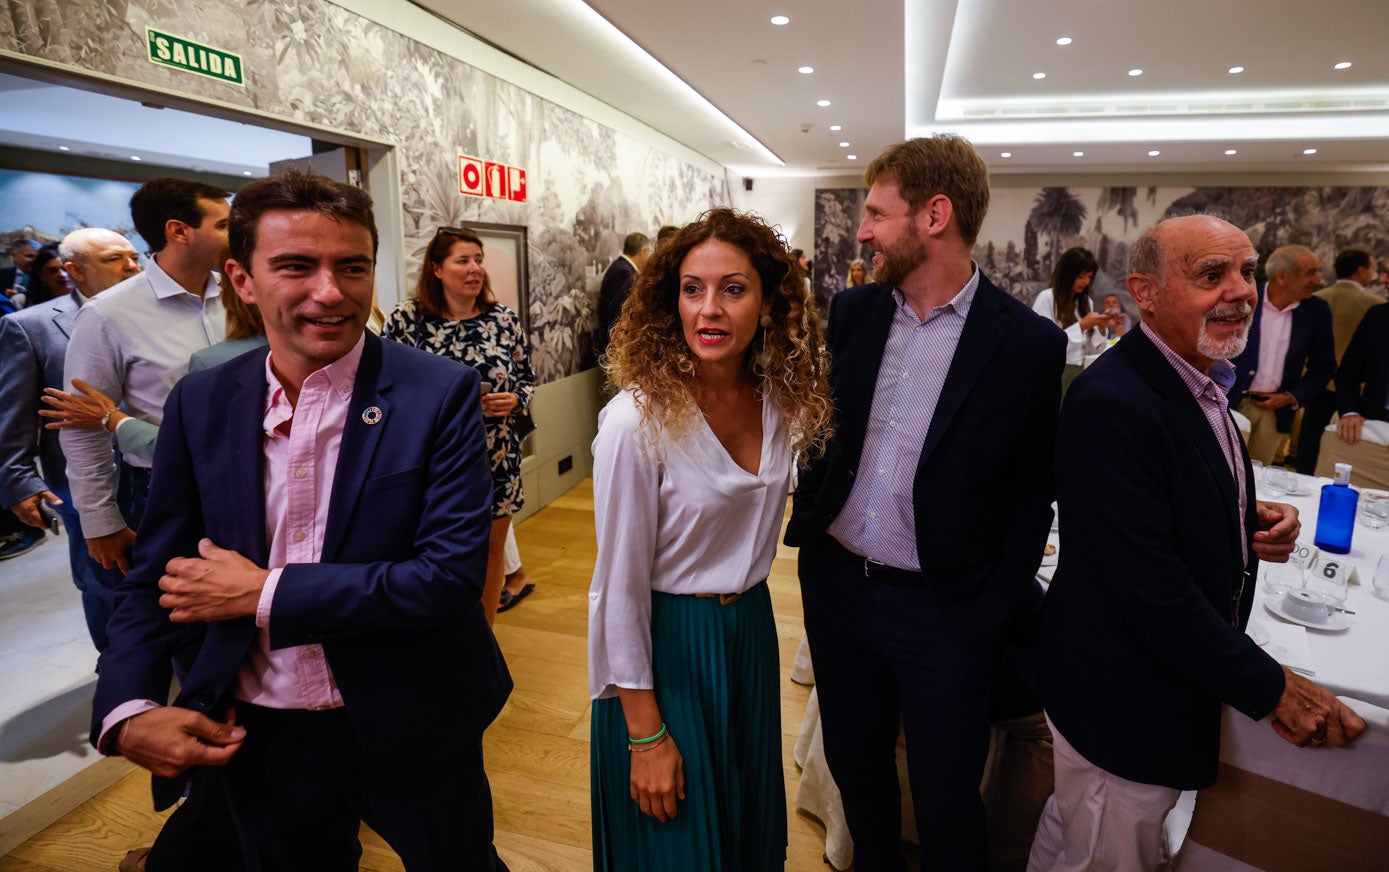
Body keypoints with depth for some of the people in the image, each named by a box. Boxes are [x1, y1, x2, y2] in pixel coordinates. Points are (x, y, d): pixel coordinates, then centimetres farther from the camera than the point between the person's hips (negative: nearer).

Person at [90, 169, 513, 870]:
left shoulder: (440, 394, -16)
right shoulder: (200, 402, -3)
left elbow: (453, 572, -21)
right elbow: (157, 576, 3)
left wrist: (265, 593, -19)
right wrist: (128, 713, -12)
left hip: (410, 732, -2)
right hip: (257, 737, 3)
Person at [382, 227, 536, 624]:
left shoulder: (504, 319, 1)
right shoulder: (407, 319, -6)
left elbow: (527, 379, 9)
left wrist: (514, 400, -11)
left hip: (498, 459, 3)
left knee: (492, 549, 15)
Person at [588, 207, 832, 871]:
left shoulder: (784, 401, -6)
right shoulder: (637, 421, -24)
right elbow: (619, 588, -18)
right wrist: (646, 735, -13)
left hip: (752, 633, 6)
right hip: (665, 646, -5)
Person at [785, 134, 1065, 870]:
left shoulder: (1028, 344, -12)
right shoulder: (852, 311, 0)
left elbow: (1030, 498, -6)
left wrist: (997, 611, -7)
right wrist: (808, 519, 4)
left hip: (943, 609, -4)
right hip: (835, 584, 4)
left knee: (947, 803, 14)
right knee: (855, 768, 23)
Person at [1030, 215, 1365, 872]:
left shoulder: (1200, 379, 3)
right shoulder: (1110, 402, -28)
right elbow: (1151, 583, -29)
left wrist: (1248, 519, -4)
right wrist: (1269, 688, -17)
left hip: (1181, 666, 9)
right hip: (1123, 700, -9)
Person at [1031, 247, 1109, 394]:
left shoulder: (1086, 302, 10)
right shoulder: (1046, 298, -9)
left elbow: (1091, 349, 10)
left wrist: (1101, 328, -6)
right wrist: (1081, 326, -17)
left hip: (1079, 372, 6)